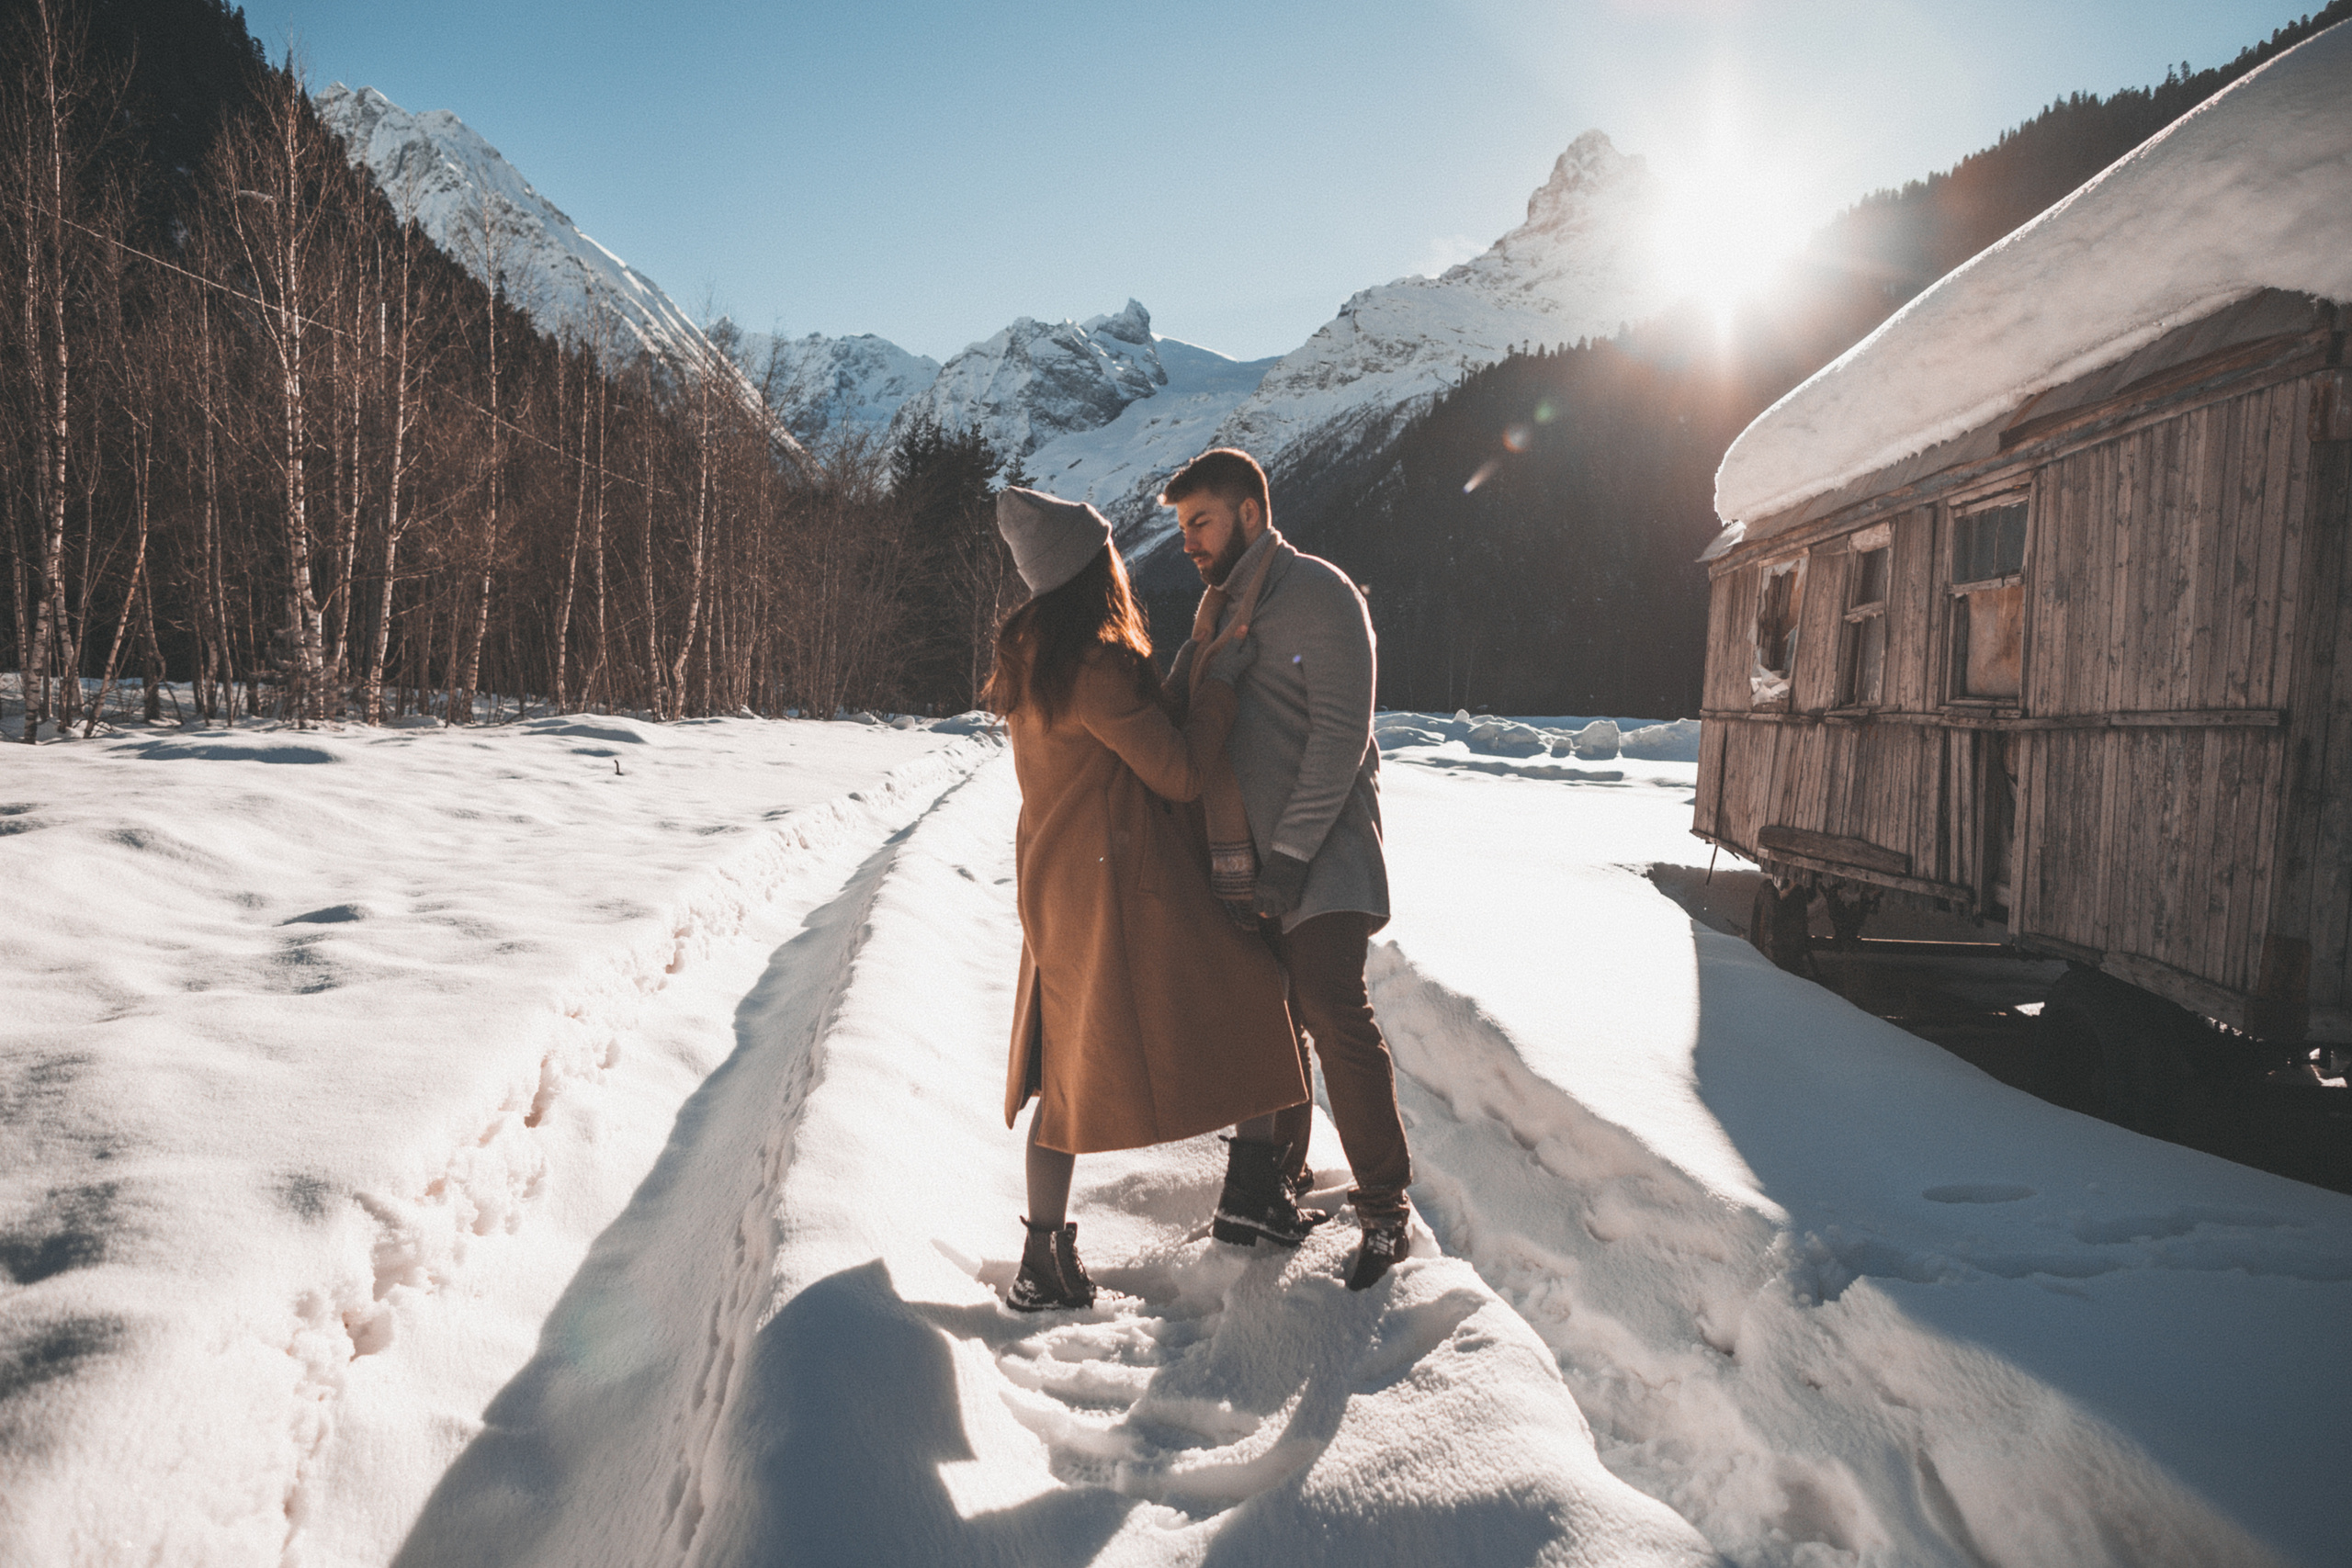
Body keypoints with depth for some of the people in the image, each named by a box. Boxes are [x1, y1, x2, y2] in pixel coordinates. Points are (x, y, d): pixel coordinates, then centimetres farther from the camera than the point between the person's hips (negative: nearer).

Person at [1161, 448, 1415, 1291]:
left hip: (1320, 852, -7)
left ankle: (1385, 1206, -1)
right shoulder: (1218, 606, 15)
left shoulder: (1319, 592, -9)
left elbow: (1341, 733, -16)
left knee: (1334, 1013, -12)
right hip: (1247, 855, 7)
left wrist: (1292, 854, -19)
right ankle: (1276, 1167, 29)